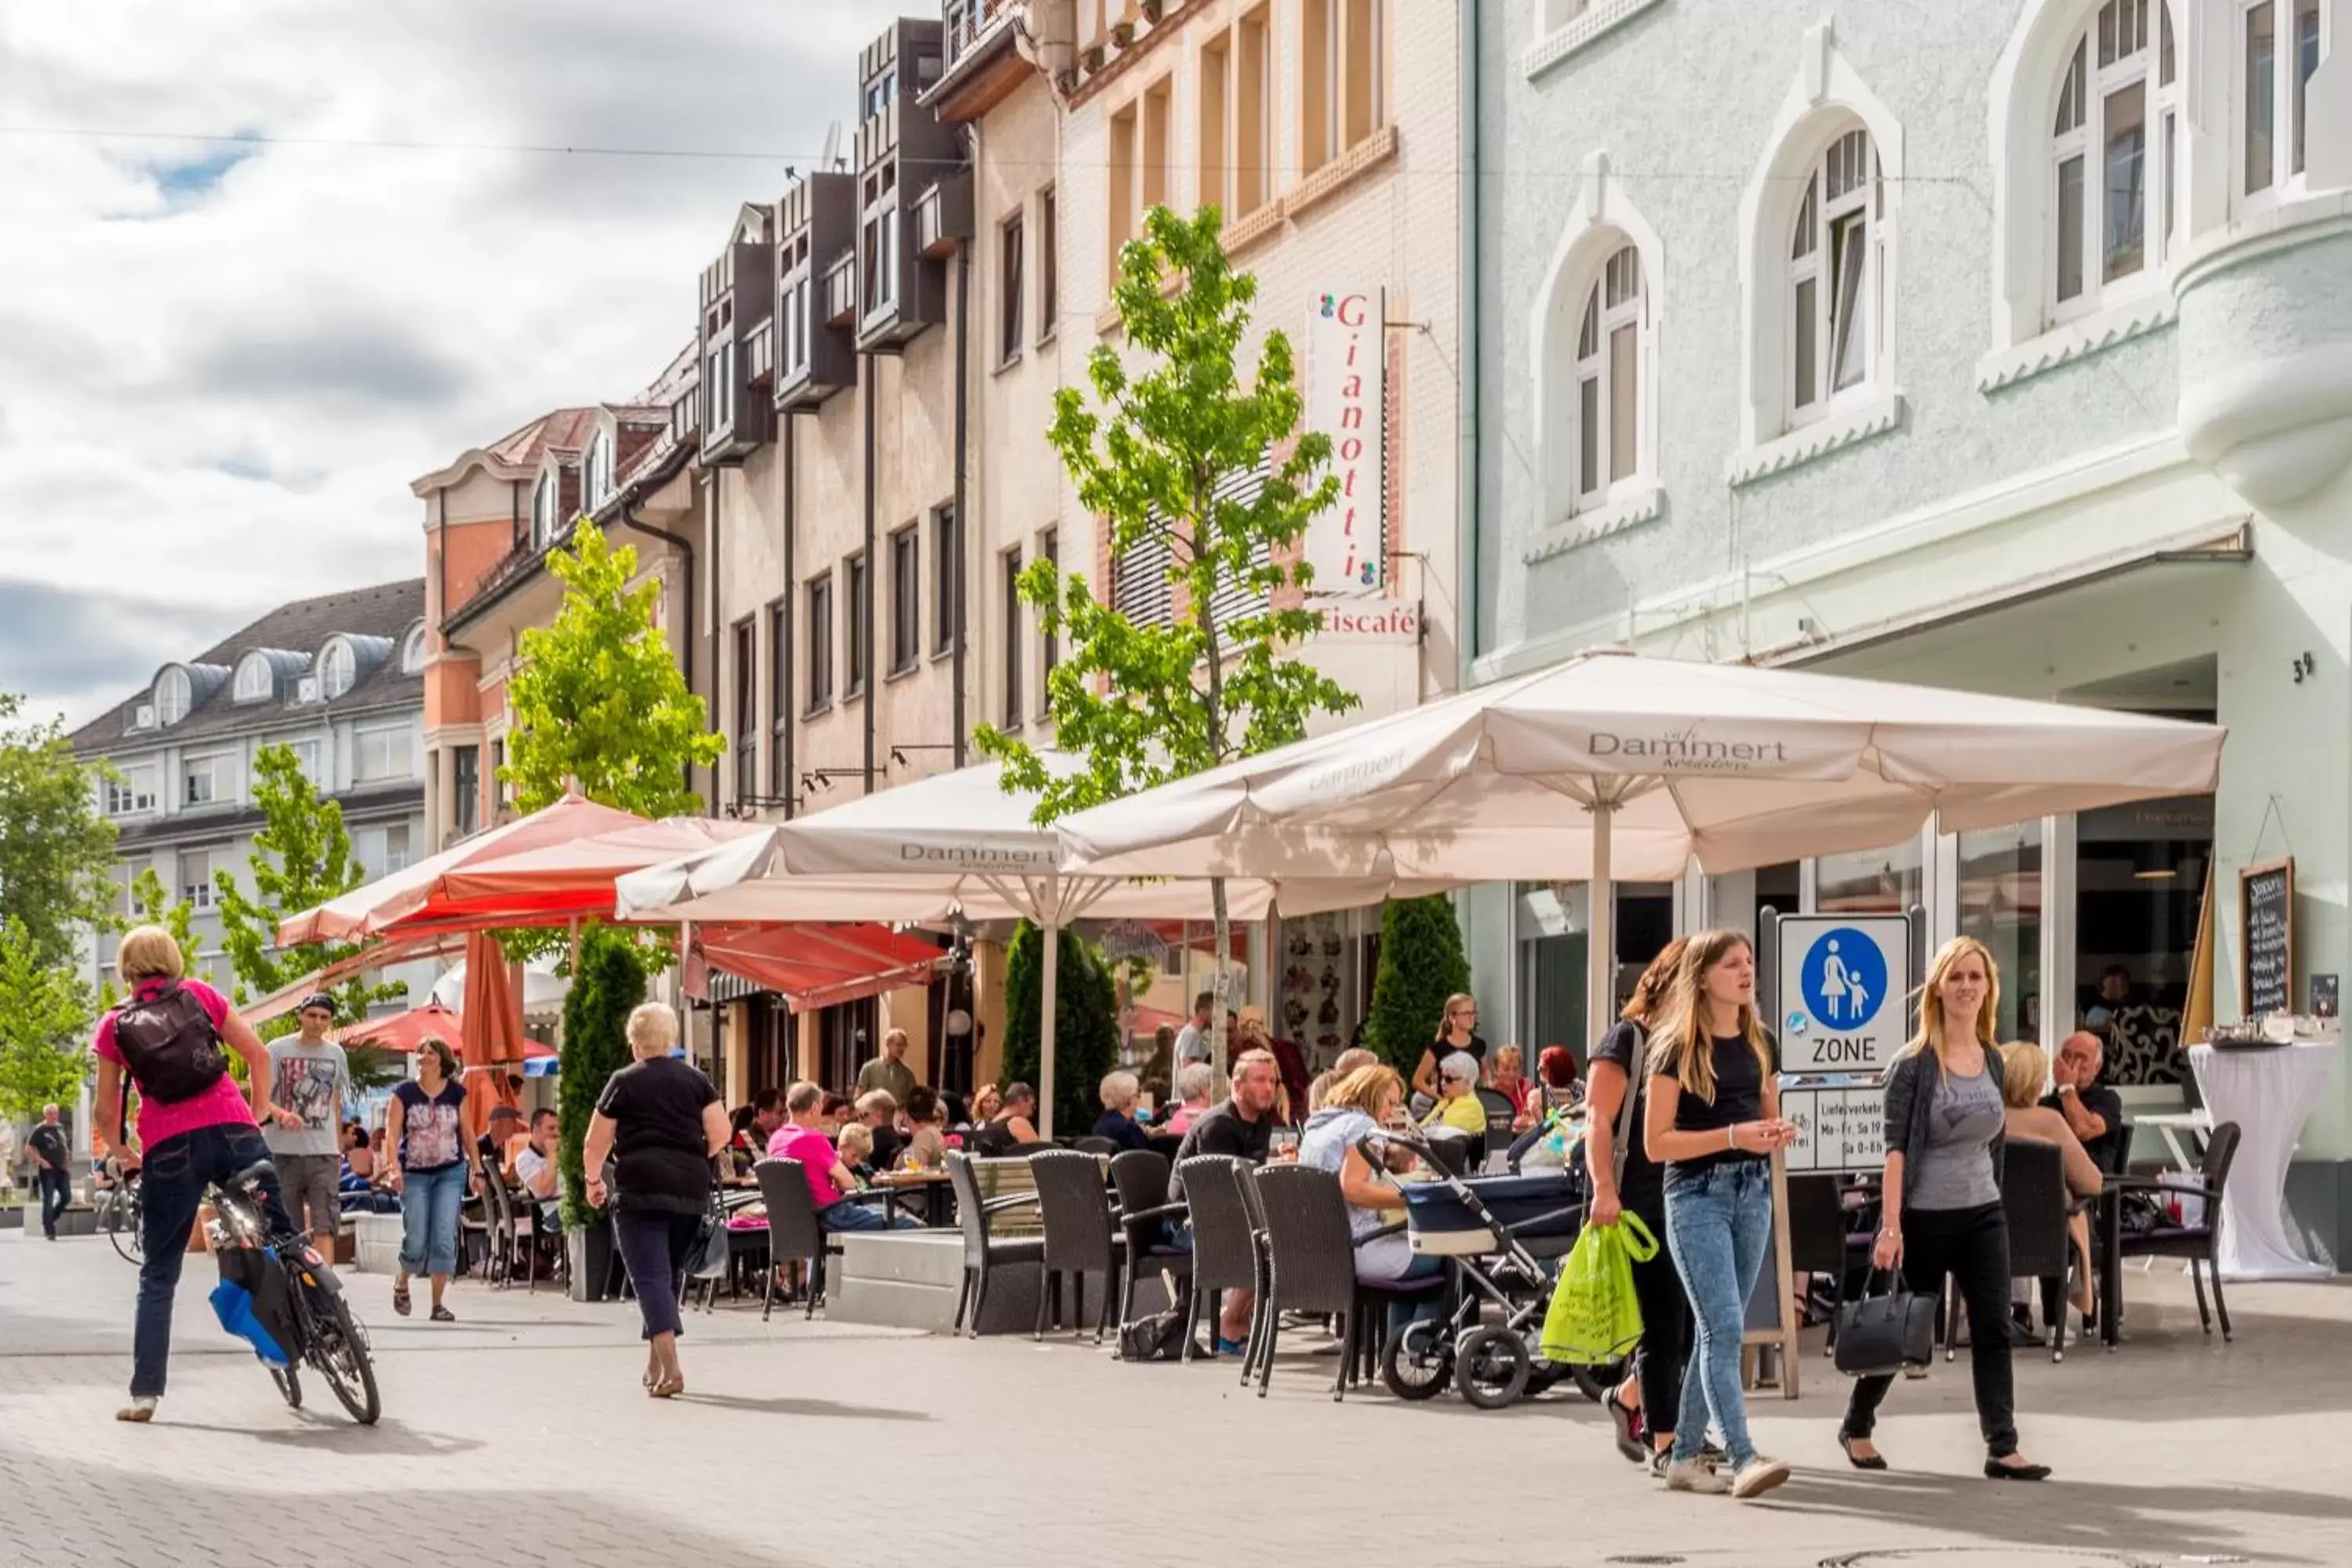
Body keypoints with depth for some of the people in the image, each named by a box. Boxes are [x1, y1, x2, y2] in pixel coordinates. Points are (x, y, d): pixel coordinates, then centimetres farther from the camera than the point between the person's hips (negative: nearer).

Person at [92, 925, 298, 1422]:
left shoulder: (114, 1025, 13)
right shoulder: (199, 995, 14)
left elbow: (107, 1112, 11)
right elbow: (258, 1054, 10)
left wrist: (122, 1153, 29)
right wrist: (259, 1111, 22)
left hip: (168, 1151, 0)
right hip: (232, 1131, 0)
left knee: (158, 1275, 7)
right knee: (284, 1243, 13)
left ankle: (145, 1392, 2)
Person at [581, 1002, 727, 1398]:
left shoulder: (623, 1083, 1)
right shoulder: (696, 1079, 10)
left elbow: (595, 1145, 3)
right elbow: (720, 1135, 4)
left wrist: (594, 1180, 19)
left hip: (639, 1187, -4)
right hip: (692, 1189, 4)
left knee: (650, 1277, -6)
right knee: (670, 1272, 17)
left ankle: (670, 1369, -21)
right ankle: (655, 1365, 24)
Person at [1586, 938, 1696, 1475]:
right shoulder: (1628, 1038, -3)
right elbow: (1599, 1121, -10)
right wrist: (1604, 1190, -20)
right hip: (1642, 1204, -6)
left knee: (1692, 1318, 5)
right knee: (1663, 1321, -5)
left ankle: (1629, 1397, 29)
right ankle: (1663, 1443, 2)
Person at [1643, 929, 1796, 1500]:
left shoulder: (1759, 1042, 12)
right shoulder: (1677, 1046, -6)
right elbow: (1656, 1142, -9)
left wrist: (1777, 1134, -1)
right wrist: (1732, 1135, -18)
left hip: (1753, 1192, 6)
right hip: (1697, 1195, -6)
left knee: (1717, 1331, 8)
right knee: (1723, 1329, -14)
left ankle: (1684, 1456, 16)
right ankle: (1743, 1459, -19)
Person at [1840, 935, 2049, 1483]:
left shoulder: (1993, 1060, 7)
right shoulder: (1915, 1063, -10)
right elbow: (1895, 1147, -14)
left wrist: (1987, 1192, 16)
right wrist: (1890, 1228, -20)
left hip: (1984, 1214, 5)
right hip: (1924, 1217, -5)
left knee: (1993, 1329, -3)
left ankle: (2002, 1448, -4)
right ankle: (1856, 1427, 26)